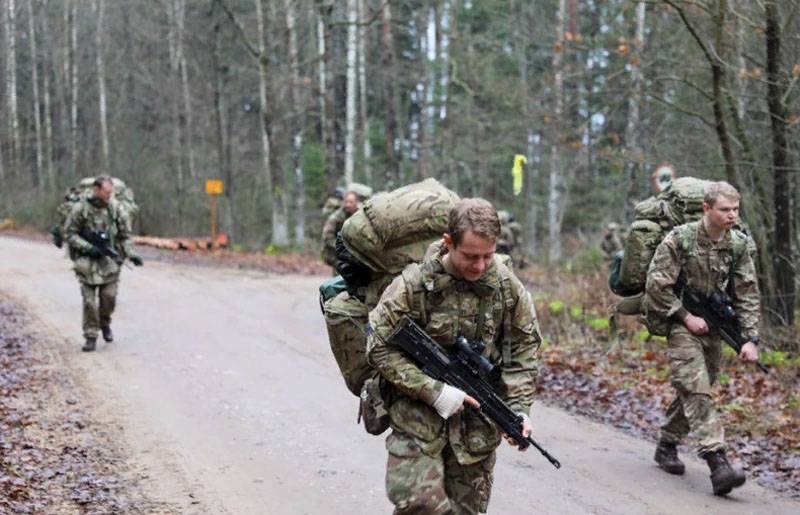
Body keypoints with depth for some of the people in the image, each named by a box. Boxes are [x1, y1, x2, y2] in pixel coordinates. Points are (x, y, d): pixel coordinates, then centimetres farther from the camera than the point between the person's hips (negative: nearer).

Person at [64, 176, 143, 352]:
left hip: (109, 260, 2)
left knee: (109, 296, -1)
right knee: (89, 300, -5)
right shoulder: (80, 208, -9)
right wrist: (88, 248, -15)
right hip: (87, 261, -2)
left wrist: (131, 254, -7)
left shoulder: (116, 208, 0)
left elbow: (125, 235, 7)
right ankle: (90, 336, 5)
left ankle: (105, 324, 28)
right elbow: (69, 233, -4)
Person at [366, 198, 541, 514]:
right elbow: (379, 347, -11)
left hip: (478, 422, 3)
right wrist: (434, 391, -17)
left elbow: (524, 345, 7)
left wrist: (518, 407, -5)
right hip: (418, 415, -3)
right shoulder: (414, 284, -14)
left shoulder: (506, 285, -3)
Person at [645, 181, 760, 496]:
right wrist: (687, 317, -14)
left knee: (694, 388, 13)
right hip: (680, 321, -5)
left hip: (713, 327, 5)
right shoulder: (679, 239, -15)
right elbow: (656, 286, -13)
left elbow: (747, 294, 0)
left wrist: (750, 338, -8)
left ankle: (667, 446, 33)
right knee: (696, 389, -17)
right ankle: (717, 463, -26)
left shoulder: (738, 244, -2)